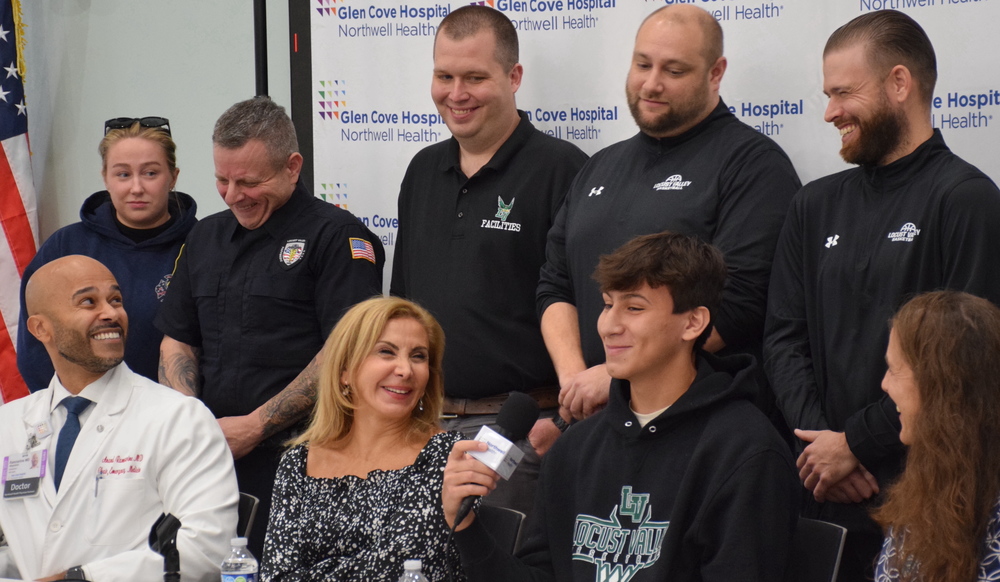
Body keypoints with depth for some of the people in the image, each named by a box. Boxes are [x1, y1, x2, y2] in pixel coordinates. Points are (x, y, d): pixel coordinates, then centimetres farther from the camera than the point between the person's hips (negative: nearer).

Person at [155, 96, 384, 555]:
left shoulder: (336, 236, -5)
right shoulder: (206, 236, 18)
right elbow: (177, 340, 20)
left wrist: (253, 427, -13)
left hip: (298, 459, -6)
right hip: (210, 458, 6)